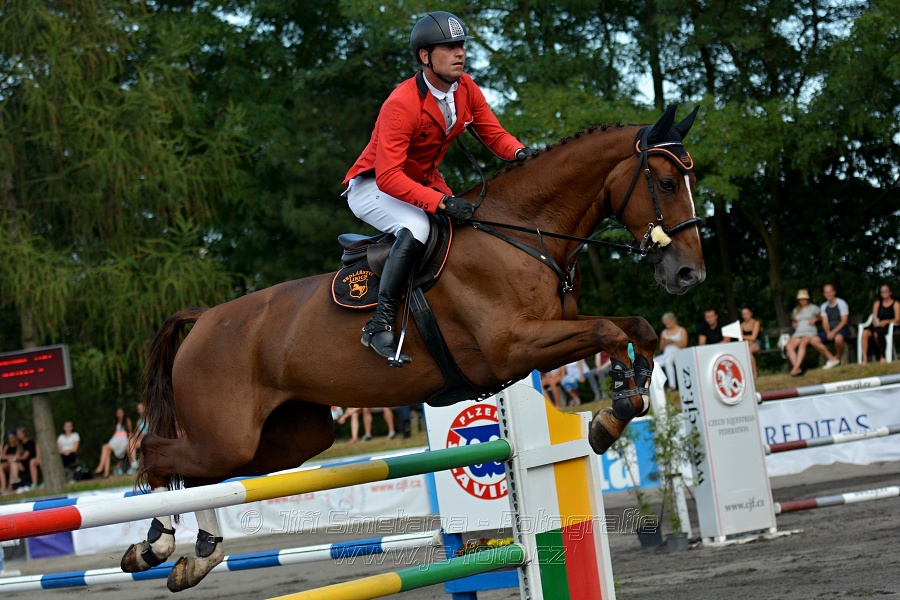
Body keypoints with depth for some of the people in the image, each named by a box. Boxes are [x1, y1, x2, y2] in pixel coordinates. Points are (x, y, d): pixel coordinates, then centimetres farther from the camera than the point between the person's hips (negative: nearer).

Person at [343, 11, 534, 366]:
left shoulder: (465, 88, -7)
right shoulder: (402, 104, -31)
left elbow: (493, 133, -1)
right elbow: (387, 177, -36)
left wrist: (519, 153, -25)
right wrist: (442, 202, -44)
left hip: (423, 183, 9)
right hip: (372, 188, -8)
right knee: (416, 227, -35)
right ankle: (381, 324, -32)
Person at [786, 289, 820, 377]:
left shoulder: (813, 308, 14)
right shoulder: (796, 310, 26)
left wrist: (815, 319, 2)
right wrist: (794, 324, 14)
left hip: (810, 332, -4)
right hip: (798, 333, 4)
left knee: (802, 343, -39)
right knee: (789, 346, -30)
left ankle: (795, 368, -48)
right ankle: (798, 369, -40)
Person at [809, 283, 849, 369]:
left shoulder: (841, 303, -3)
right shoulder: (824, 306, 12)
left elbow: (844, 321, -10)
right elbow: (825, 322, 6)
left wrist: (834, 332, -21)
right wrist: (828, 332, -16)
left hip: (841, 329, -6)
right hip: (829, 330, 6)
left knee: (838, 338, -41)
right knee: (813, 341, -16)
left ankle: (838, 358, -12)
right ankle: (832, 359, -14)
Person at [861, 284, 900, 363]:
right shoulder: (877, 303, 23)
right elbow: (874, 317, 14)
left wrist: (886, 321, -17)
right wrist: (875, 322, -9)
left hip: (889, 326, -4)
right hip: (877, 326, 4)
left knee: (877, 333, -39)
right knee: (865, 333, -30)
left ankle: (882, 357, -32)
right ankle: (864, 358, -37)